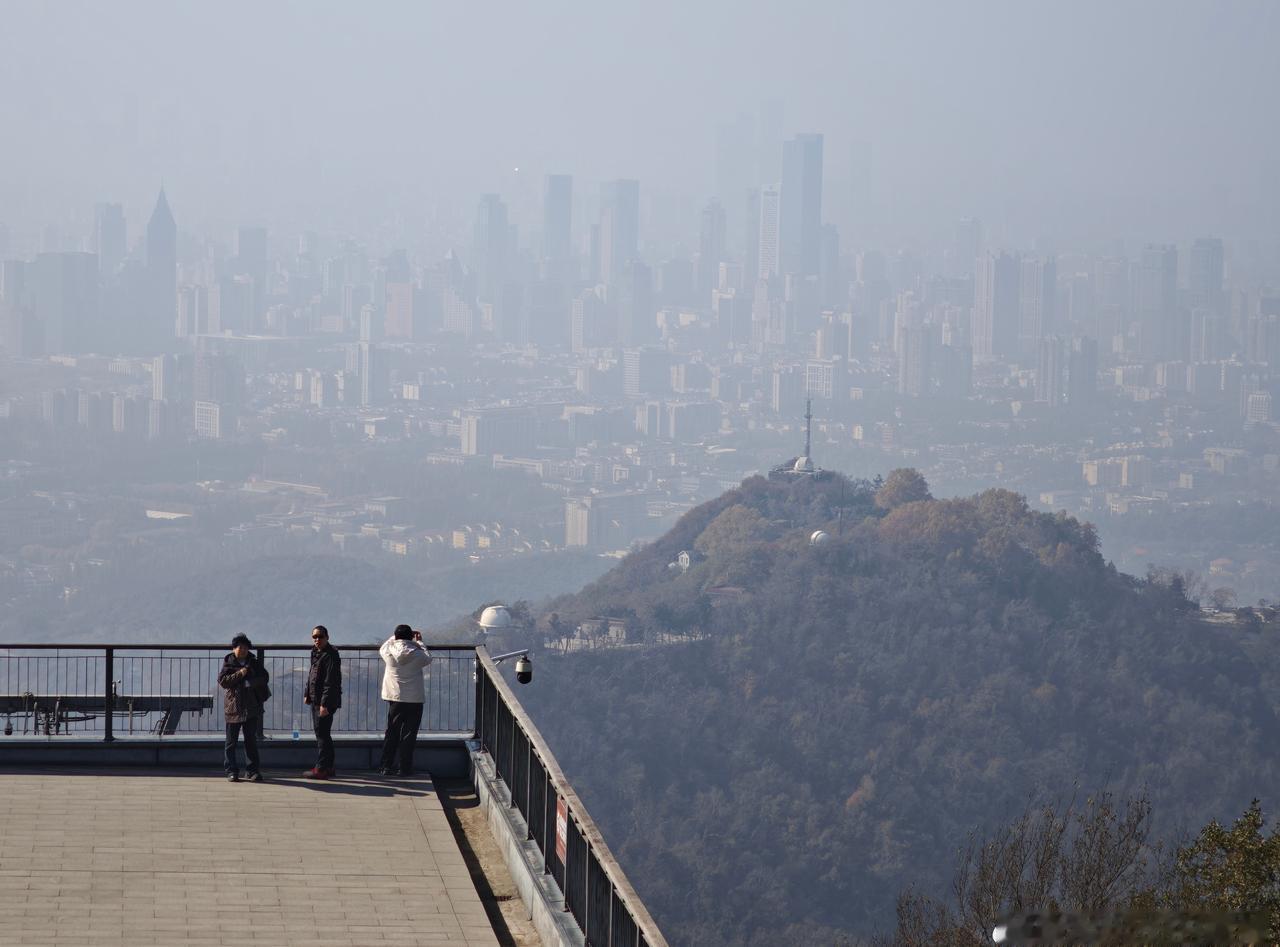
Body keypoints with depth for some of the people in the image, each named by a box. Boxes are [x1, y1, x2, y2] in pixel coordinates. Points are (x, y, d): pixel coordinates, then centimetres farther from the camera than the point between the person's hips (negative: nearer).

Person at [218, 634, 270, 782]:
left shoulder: (255, 664, 10)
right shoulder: (228, 663, 3)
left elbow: (264, 678, 2)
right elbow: (222, 681, -8)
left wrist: (251, 682, -14)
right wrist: (239, 674, -17)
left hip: (251, 707, 2)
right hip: (233, 705, -2)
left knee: (251, 740, 3)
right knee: (231, 741, 2)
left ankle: (252, 771, 7)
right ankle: (231, 771, 6)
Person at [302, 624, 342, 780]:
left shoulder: (330, 656, -16)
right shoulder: (315, 653, 12)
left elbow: (330, 682, -21)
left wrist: (324, 704, -24)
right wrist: (307, 694, 21)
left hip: (326, 702, -10)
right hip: (316, 700, 10)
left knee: (322, 733, -8)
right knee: (321, 733, 15)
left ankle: (321, 768, -6)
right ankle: (328, 767, 22)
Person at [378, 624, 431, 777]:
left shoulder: (389, 651, -4)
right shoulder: (415, 654, -11)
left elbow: (382, 648, 20)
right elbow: (428, 658, 9)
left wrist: (396, 637, 25)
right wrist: (419, 642, 20)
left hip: (394, 697, 3)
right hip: (414, 699, -3)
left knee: (392, 732, 11)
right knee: (408, 734, 2)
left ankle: (386, 766, 11)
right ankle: (404, 768, 1)